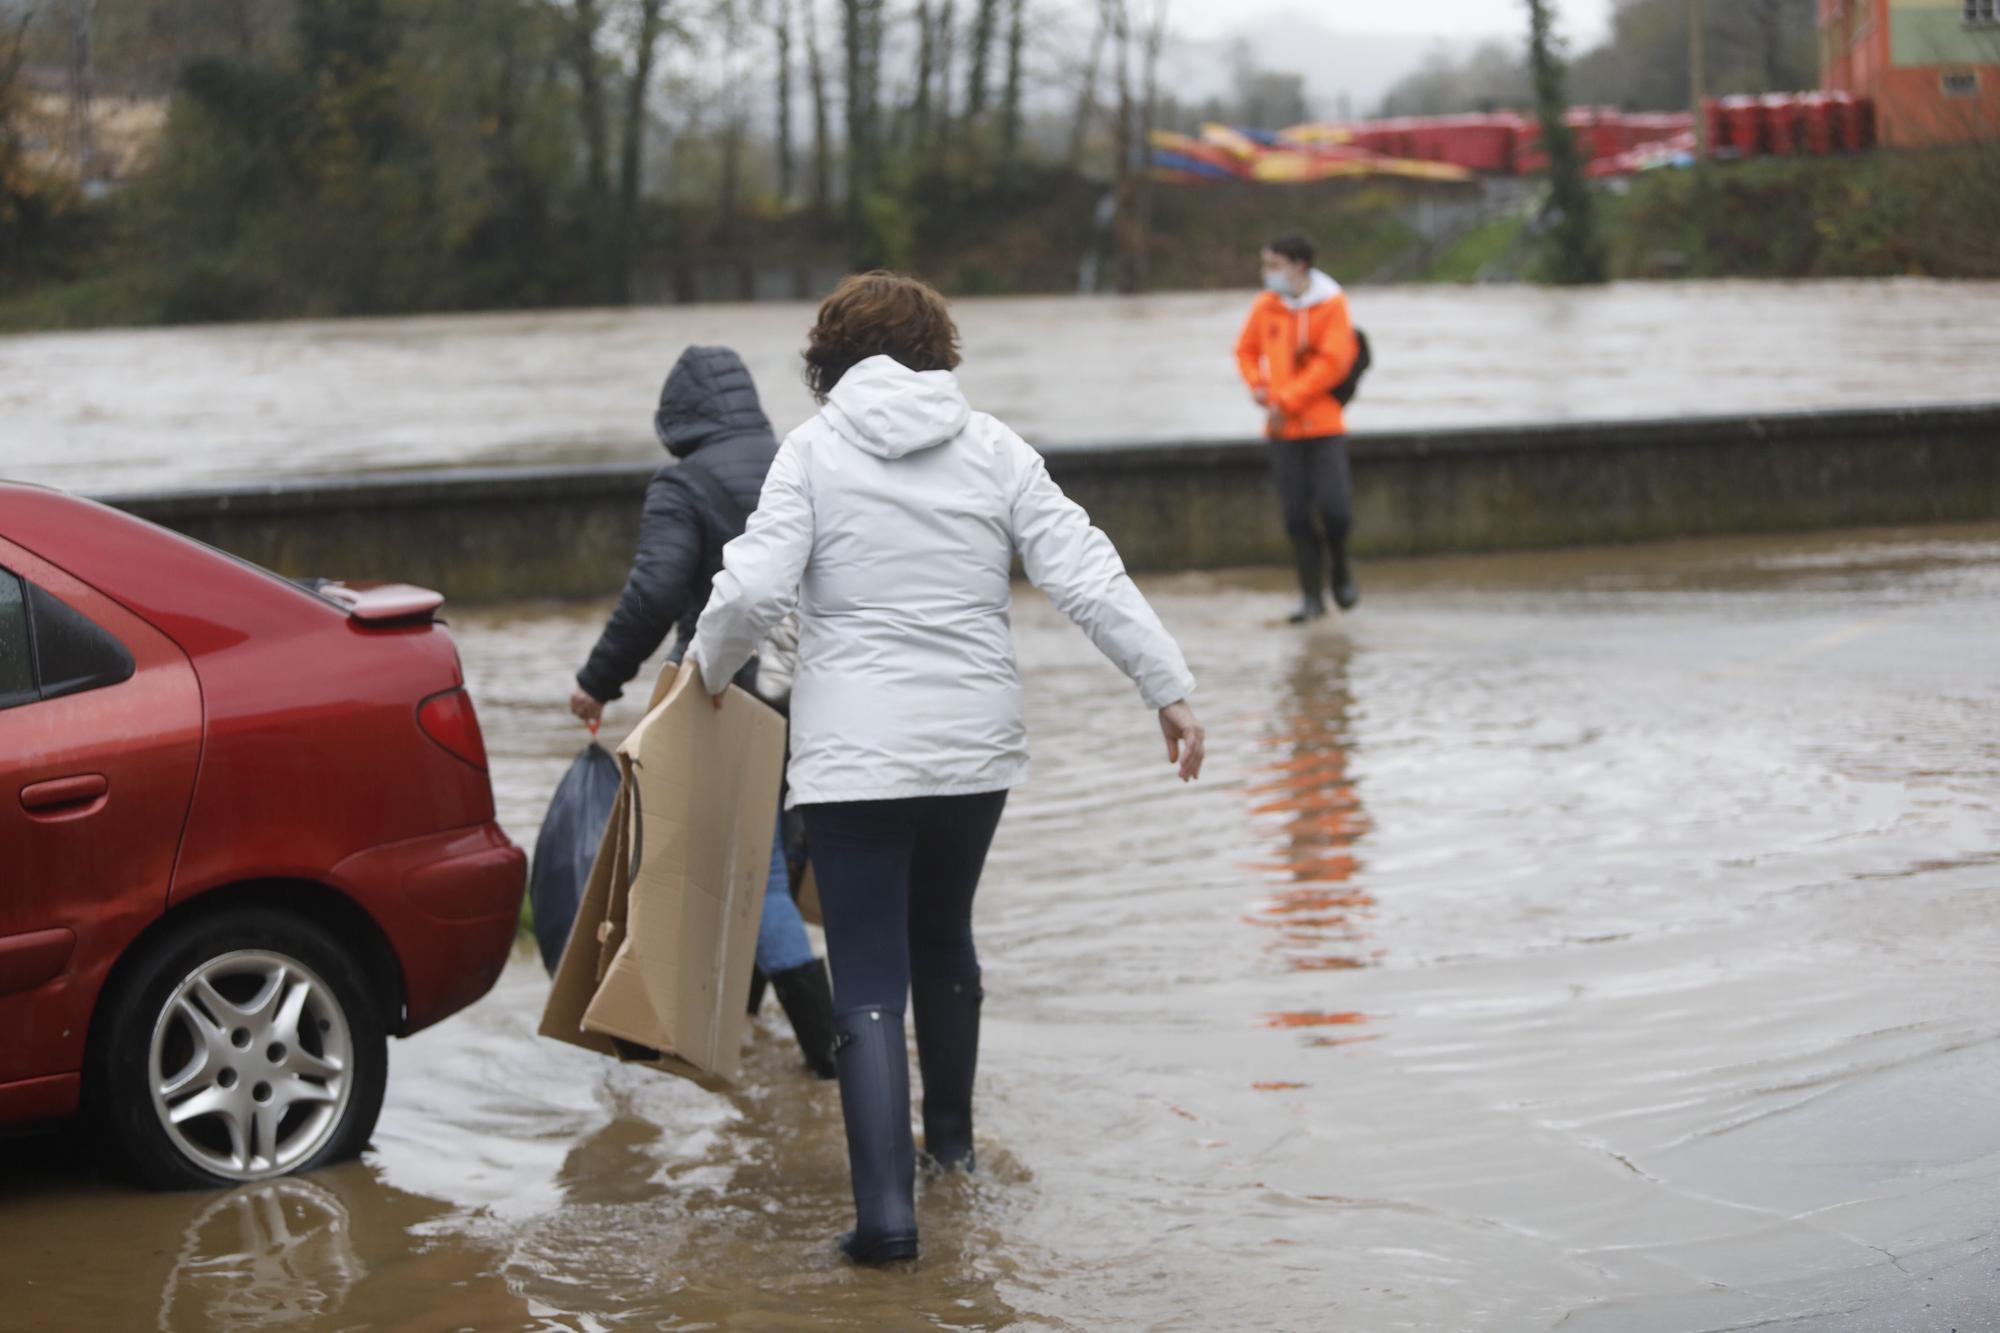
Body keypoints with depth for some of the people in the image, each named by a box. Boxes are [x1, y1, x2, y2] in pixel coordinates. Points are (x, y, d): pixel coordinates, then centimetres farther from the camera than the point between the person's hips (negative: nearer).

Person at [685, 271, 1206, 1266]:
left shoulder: (814, 450, -4)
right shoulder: (993, 449, 4)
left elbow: (754, 589, -12)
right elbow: (1087, 578, -2)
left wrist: (711, 665, 7)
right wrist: (1168, 688, 1)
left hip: (853, 757, -4)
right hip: (976, 746, 4)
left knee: (867, 984, -3)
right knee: (943, 936, 26)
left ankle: (885, 1210, -13)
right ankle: (951, 1137, 42)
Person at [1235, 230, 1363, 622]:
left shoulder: (1332, 304, -6)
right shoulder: (1266, 306, 4)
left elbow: (1333, 362, -13)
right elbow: (1246, 350, 18)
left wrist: (1287, 401, -15)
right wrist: (1258, 386, -1)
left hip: (1325, 426, -3)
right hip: (1283, 431, 3)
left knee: (1333, 507, -11)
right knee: (1297, 516, 0)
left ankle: (1340, 567, 18)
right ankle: (1311, 596, 9)